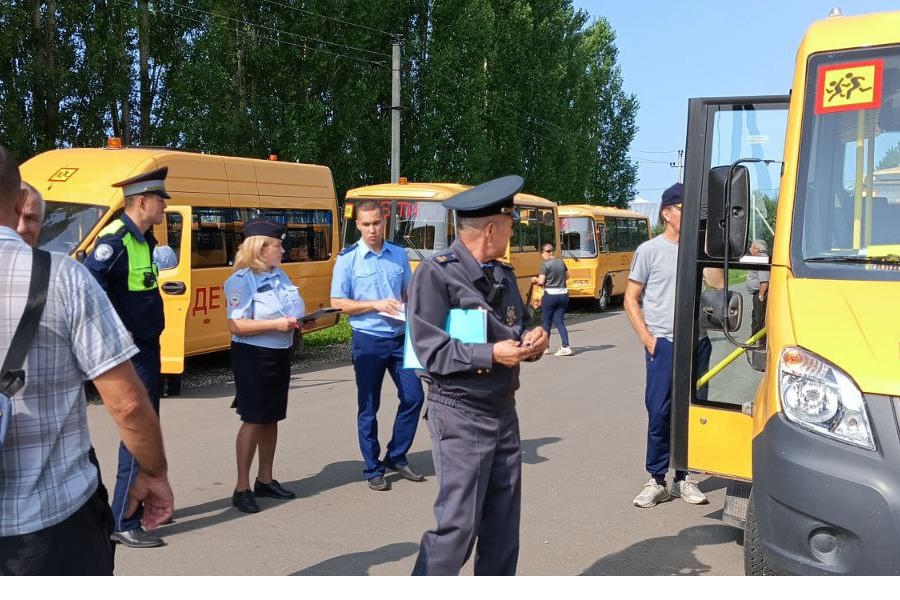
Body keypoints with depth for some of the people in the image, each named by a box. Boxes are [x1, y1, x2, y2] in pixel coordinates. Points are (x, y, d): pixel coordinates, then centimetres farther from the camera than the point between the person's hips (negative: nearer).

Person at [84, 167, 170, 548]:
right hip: (131, 351, -10)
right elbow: (89, 281, -33)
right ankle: (123, 523, 0)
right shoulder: (116, 239, -19)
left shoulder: (143, 238, 11)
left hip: (147, 346, 10)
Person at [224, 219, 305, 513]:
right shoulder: (241, 280, -13)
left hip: (281, 354, 7)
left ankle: (265, 480, 26)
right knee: (253, 420, -4)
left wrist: (299, 321, -2)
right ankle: (242, 488, 5)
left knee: (272, 418, 14)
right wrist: (276, 324, -25)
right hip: (253, 356, -7)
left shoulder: (279, 275, 9)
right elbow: (236, 325, -20)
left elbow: (293, 312, 20)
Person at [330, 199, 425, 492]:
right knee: (368, 407, 5)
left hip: (400, 338, 4)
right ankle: (373, 469, 18)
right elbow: (338, 302, -8)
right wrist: (376, 305, -17)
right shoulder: (348, 259, -5)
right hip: (368, 340, -4)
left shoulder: (399, 255, 6)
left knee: (413, 396, 4)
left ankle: (396, 457, 23)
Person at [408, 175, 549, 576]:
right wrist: (491, 355, -22)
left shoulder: (504, 275, 11)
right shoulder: (435, 275, -12)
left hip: (504, 412, 7)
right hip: (460, 417, -7)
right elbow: (429, 350, -18)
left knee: (503, 521, 13)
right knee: (458, 523, -5)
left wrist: (531, 343, -6)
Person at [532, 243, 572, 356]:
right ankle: (566, 347, -5)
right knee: (560, 322, 7)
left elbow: (541, 281, -14)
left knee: (547, 322, 10)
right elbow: (567, 275, 16)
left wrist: (535, 279, 6)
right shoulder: (561, 262, 5)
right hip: (563, 294, 5)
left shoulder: (545, 264, -12)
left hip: (550, 295, -5)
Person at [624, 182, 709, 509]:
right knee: (659, 413, -4)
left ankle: (683, 478, 18)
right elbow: (631, 299, 1)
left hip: (697, 343, 4)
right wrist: (647, 338, -6)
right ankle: (656, 481, 6)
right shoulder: (650, 250, 1)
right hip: (664, 343, -3)